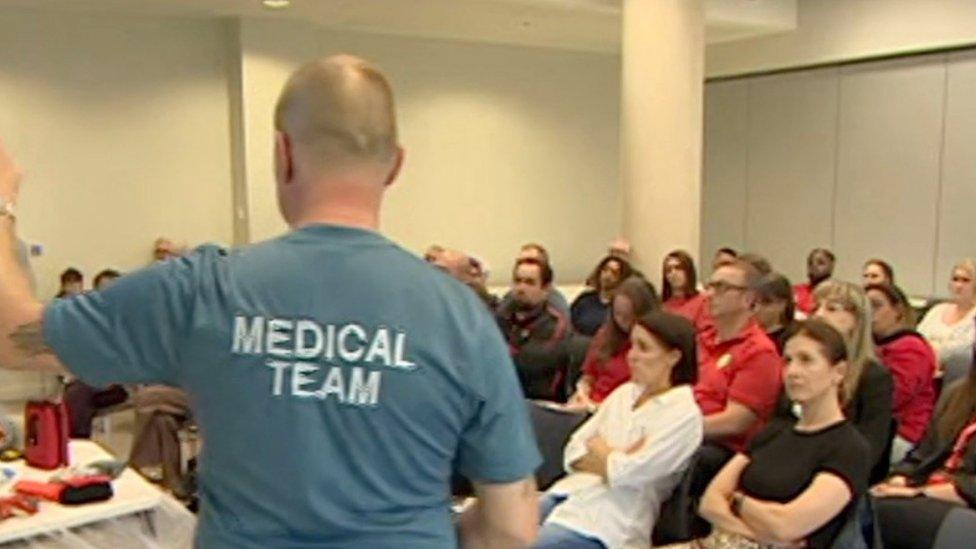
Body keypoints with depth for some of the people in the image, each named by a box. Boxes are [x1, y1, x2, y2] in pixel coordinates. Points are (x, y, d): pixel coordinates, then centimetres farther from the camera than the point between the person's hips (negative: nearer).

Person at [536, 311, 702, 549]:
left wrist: (596, 447, -1)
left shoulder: (683, 414, -9)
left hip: (610, 519, -7)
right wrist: (613, 458, -9)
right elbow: (573, 452, 8)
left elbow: (627, 472, -17)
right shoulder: (624, 392, 12)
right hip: (570, 492, 7)